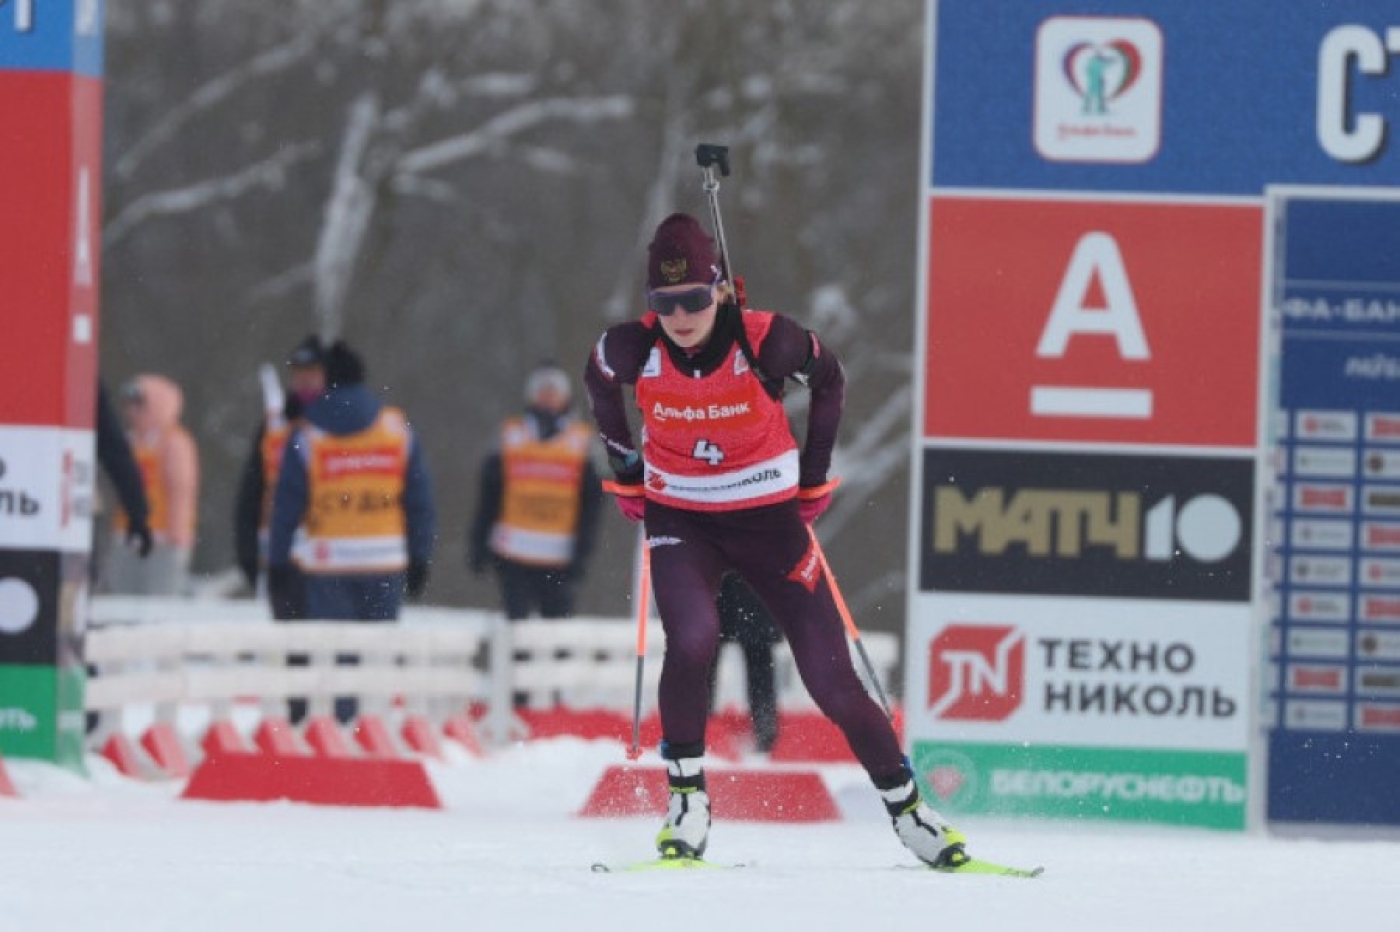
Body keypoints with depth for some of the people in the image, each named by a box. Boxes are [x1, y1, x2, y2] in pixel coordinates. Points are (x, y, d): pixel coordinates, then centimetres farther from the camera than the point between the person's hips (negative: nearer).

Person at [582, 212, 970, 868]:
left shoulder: (766, 342, -21)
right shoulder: (633, 350, -16)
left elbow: (828, 381, 1)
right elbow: (598, 385, 9)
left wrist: (813, 478, 6)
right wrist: (626, 475, 12)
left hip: (768, 519, 0)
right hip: (680, 522, 0)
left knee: (831, 678, -3)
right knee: (692, 641, -27)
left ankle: (905, 806, 13)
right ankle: (686, 801, -11)